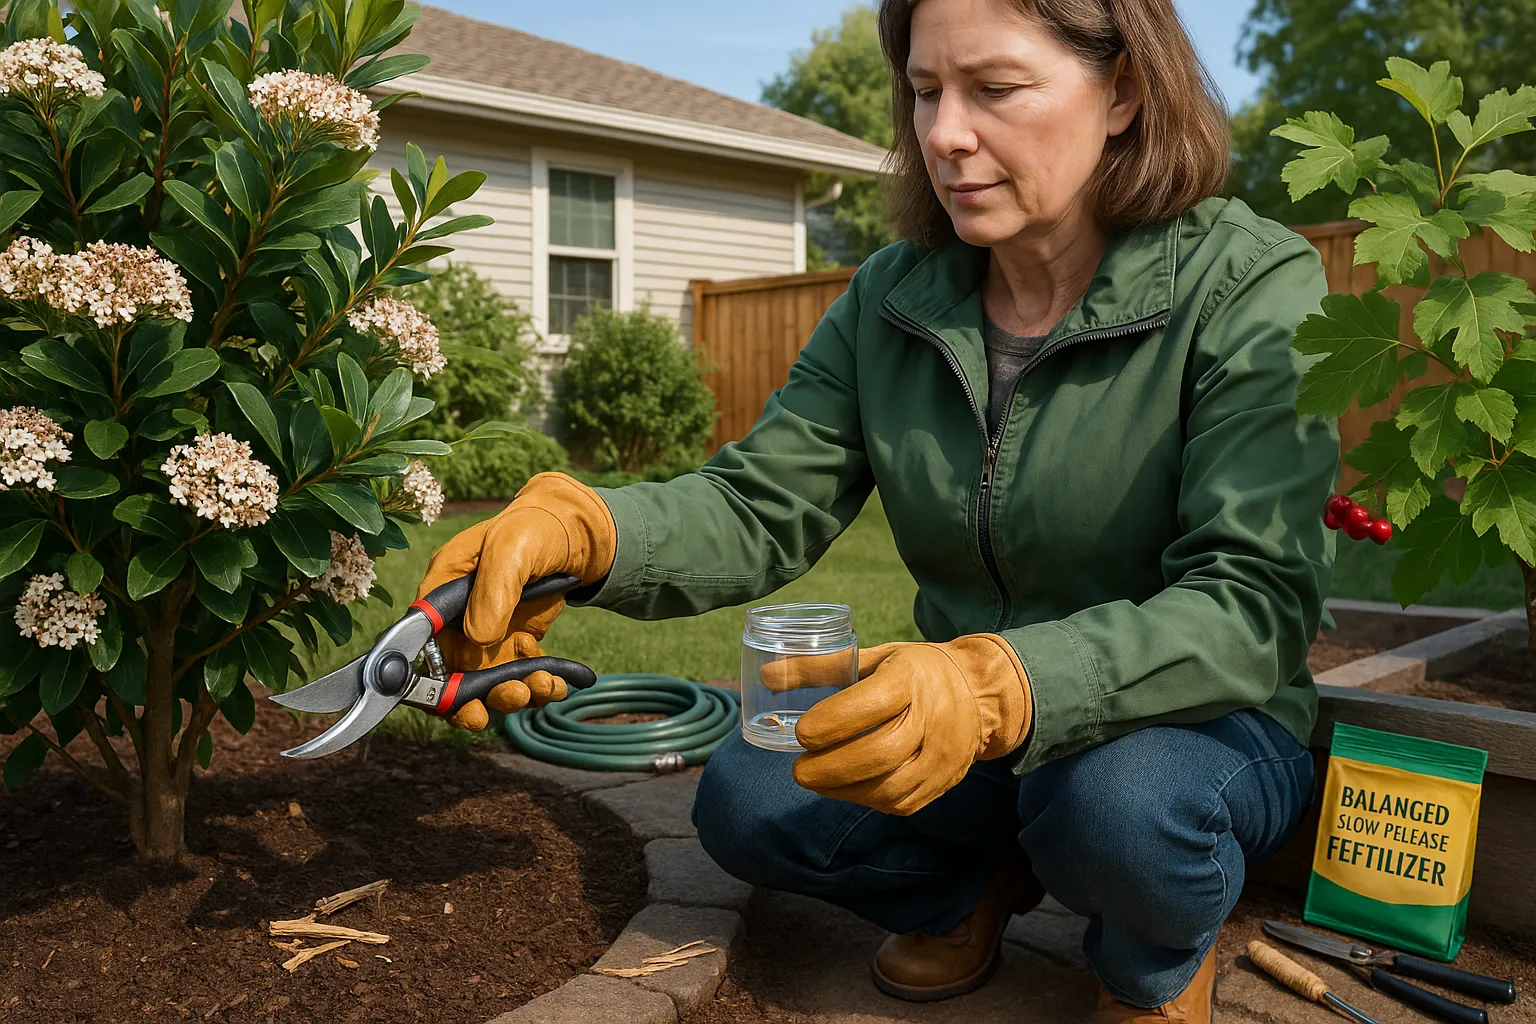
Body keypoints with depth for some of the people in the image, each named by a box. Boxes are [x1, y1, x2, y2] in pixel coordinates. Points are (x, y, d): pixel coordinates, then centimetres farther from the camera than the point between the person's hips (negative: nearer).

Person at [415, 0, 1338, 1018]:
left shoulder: (1252, 287, -17)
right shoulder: (893, 296, -2)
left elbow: (1253, 602, -27)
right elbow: (762, 504, -8)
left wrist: (998, 684, -44)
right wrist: (579, 528, -29)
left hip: (1201, 722, -3)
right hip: (963, 731, 4)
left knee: (1120, 801, -35)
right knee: (746, 800, -16)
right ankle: (977, 881, 13)